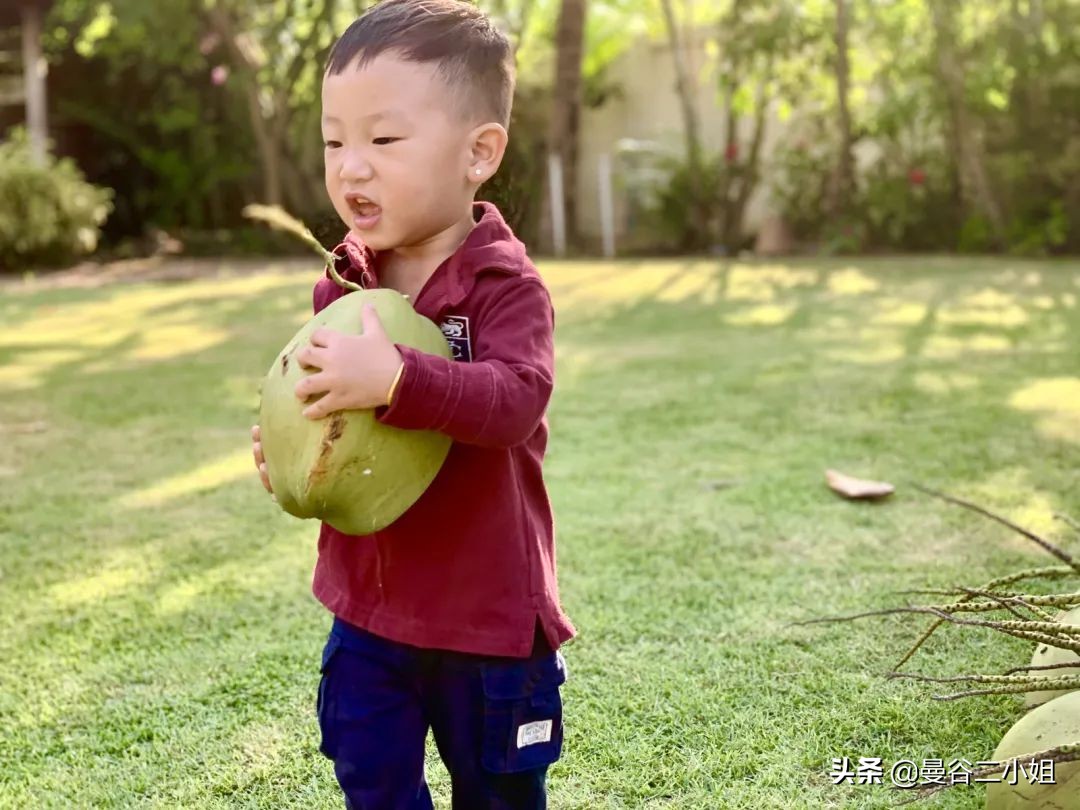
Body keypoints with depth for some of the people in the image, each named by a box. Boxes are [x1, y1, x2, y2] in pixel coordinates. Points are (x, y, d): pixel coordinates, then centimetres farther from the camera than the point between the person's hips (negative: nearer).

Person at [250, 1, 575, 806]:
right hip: (369, 603, 5)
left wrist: (397, 379, -48)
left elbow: (517, 400, -36)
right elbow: (314, 399, 10)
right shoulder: (342, 286, -1)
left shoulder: (506, 288, -20)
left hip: (488, 613, -5)